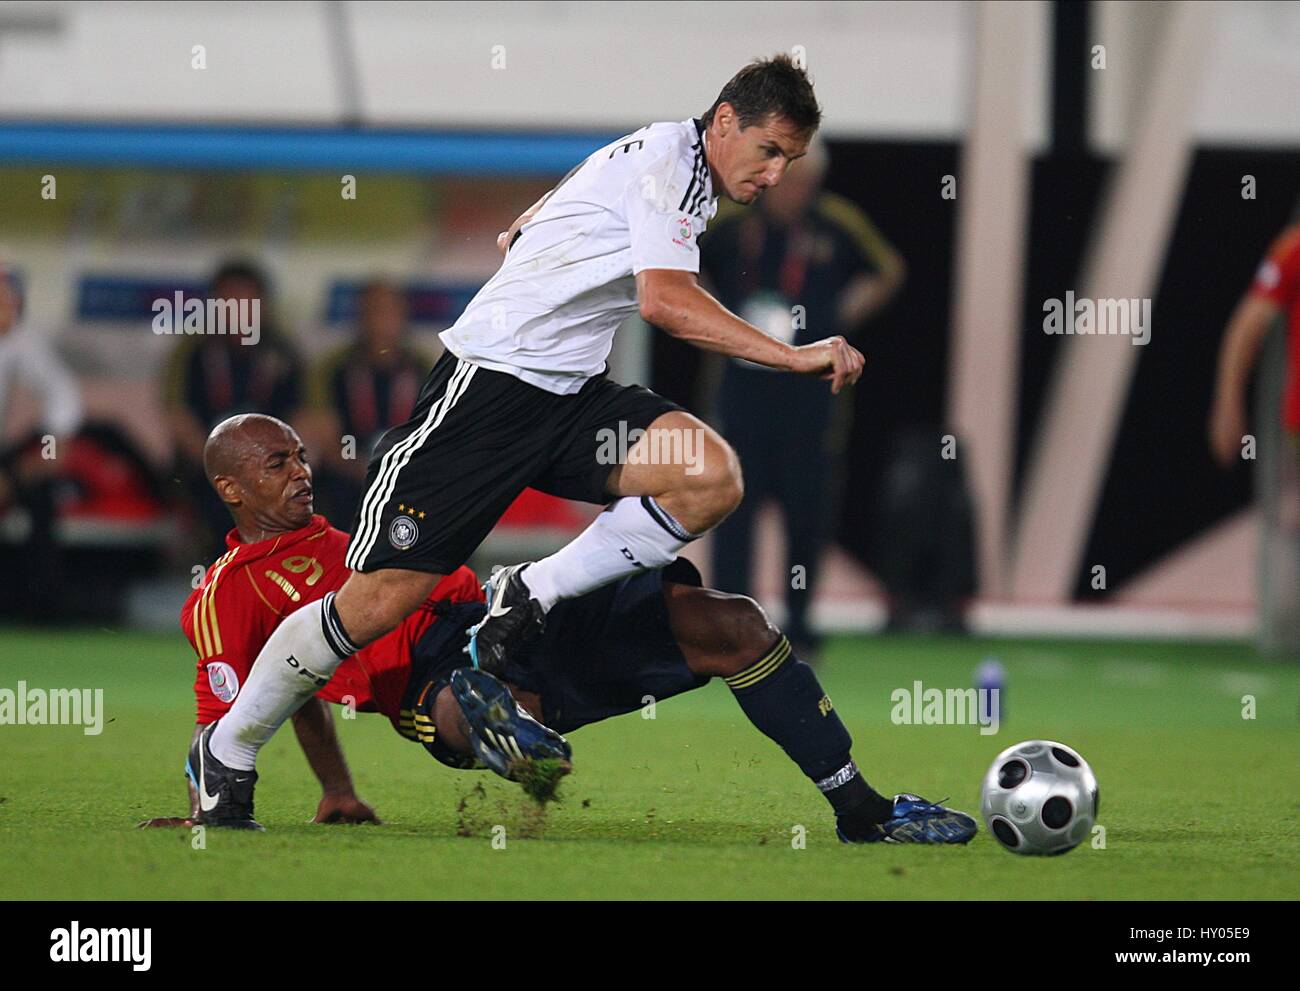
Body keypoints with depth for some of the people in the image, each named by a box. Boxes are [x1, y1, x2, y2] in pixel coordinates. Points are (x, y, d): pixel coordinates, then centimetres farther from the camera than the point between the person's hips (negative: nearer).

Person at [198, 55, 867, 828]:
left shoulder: (688, 175, 15)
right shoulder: (666, 157, -13)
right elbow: (666, 301, -28)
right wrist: (794, 356, -28)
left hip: (572, 392, 9)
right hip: (492, 380, -9)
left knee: (713, 478, -18)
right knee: (385, 595, -12)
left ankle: (528, 598, -5)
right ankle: (228, 752, 5)